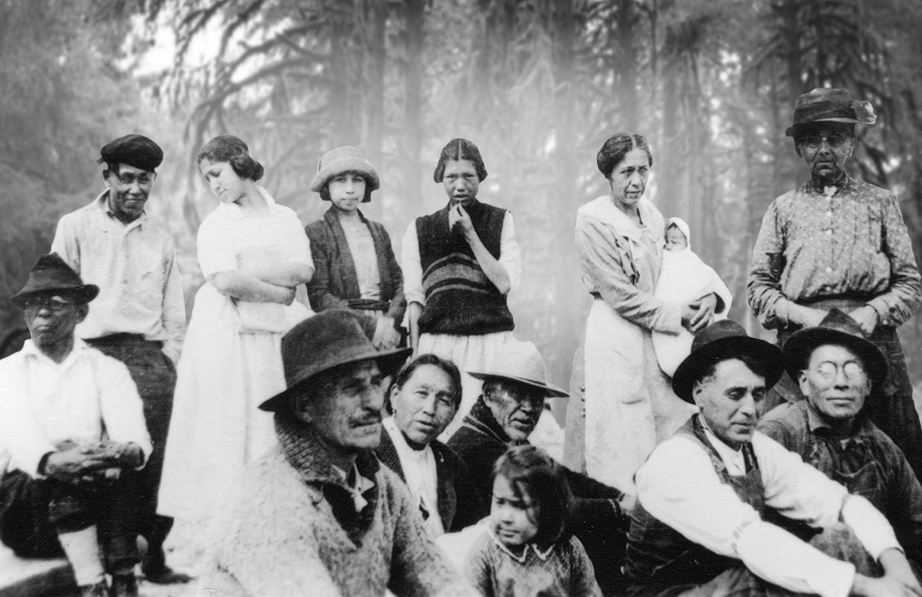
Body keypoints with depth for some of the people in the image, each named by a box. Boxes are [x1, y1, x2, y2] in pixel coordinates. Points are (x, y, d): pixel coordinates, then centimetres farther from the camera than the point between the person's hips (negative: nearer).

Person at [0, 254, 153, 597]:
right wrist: (53, 462, -38)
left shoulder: (107, 370, 10)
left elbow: (134, 434, -9)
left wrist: (129, 451, -36)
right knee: (61, 479, -32)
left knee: (123, 471, -28)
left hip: (95, 497, 1)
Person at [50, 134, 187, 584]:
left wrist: (166, 361, 8)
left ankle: (153, 558, 7)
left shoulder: (160, 239, 16)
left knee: (154, 463, -2)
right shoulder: (76, 227, 6)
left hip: (151, 359, 3)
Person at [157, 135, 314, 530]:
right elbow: (226, 281, -9)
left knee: (273, 425, 0)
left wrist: (247, 272, -9)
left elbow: (303, 271, -2)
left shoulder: (285, 218, 13)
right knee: (227, 421, -5)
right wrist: (279, 293, -5)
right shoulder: (216, 223, 6)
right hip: (226, 333, -2)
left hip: (274, 335, 2)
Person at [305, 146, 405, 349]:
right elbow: (318, 296, -4)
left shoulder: (378, 231, 18)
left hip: (385, 332, 4)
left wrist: (391, 320, -8)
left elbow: (400, 281, 12)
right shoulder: (316, 233, 3)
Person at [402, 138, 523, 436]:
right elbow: (414, 299, 9)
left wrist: (470, 234, -6)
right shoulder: (420, 229, 10)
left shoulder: (501, 220, 8)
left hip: (491, 343, -1)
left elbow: (505, 283, -2)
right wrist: (415, 355, 2)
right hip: (438, 344, 1)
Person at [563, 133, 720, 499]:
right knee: (620, 449, -6)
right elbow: (621, 296, -12)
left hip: (659, 342, 7)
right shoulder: (592, 220, -8)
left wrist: (708, 296, 0)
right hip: (615, 342, -7)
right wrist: (680, 315, -10)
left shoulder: (650, 214, 13)